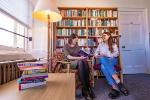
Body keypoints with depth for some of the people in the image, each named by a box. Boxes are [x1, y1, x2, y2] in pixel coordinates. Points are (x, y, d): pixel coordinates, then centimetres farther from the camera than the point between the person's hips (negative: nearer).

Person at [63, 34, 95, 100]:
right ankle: (86, 88, -36)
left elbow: (81, 54, 12)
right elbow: (69, 57, -10)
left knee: (85, 61, -33)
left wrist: (84, 56, -11)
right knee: (80, 62, -37)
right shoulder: (66, 46, 4)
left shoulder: (77, 46, 20)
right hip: (71, 63, -3)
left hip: (79, 62, 4)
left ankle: (86, 89, -33)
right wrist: (79, 58, -20)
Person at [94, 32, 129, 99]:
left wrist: (107, 55, -14)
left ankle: (115, 87, -44)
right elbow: (96, 53, 20)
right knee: (103, 66, -38)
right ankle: (118, 82, -45)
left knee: (103, 66, -39)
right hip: (103, 60, 2)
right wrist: (97, 55, -4)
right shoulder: (100, 44, 24)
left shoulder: (114, 44, 16)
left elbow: (116, 53, -1)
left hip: (112, 60, -2)